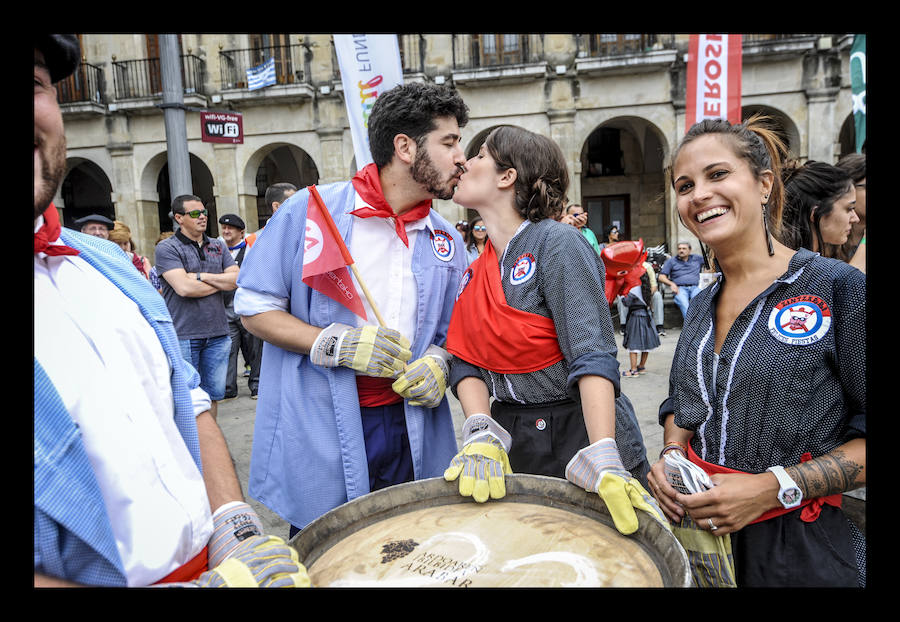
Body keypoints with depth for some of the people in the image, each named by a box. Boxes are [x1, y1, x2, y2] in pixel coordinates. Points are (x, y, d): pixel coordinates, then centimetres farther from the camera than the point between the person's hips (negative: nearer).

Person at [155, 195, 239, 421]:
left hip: (217, 333, 5)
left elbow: (237, 279, 1)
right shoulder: (166, 248, -3)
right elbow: (184, 287, -16)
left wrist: (201, 277, -9)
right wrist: (221, 282, -4)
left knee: (213, 395, 13)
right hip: (184, 334, -5)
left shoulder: (218, 246, 13)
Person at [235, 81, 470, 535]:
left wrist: (438, 361, -5)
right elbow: (254, 308, -4)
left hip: (411, 432, 5)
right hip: (322, 434, -4)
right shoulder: (312, 210, -7)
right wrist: (337, 344, -17)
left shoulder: (447, 240, 8)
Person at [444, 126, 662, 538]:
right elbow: (467, 360, 1)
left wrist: (602, 458, -32)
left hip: (579, 432, -5)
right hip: (513, 444, 6)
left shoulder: (557, 242, -13)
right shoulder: (475, 271, 7)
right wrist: (481, 433, -17)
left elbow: (593, 355, -21)